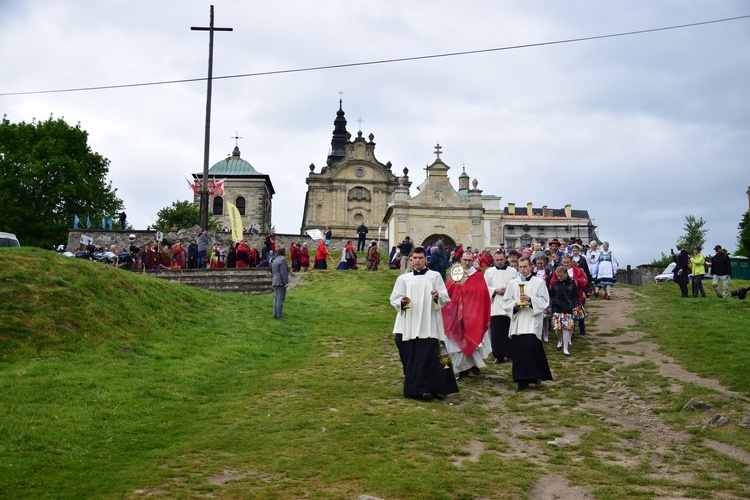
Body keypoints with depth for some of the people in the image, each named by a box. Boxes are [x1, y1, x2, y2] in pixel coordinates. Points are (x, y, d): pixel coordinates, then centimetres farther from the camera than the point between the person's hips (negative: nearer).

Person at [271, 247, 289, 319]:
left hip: (275, 282, 9)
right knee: (280, 299, -8)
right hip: (281, 282, -9)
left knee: (276, 299, 11)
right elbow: (283, 273, -18)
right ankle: (279, 315, -10)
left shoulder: (275, 260, 15)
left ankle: (275, 314, 12)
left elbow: (272, 272, 24)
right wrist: (285, 283, -17)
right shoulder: (282, 260, -13)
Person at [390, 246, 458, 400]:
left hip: (429, 325, -1)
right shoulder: (403, 278, 11)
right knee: (412, 358, 1)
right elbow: (394, 299, 7)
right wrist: (402, 302, -14)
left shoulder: (435, 276, 9)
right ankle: (415, 388, 11)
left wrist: (438, 296, -20)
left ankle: (432, 388, -5)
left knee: (430, 357, -9)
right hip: (409, 325, 2)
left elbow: (445, 298, 2)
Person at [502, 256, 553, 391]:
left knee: (530, 347, -17)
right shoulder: (512, 283, 11)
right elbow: (506, 302, 10)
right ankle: (522, 380, 9)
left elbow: (544, 301, -2)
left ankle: (535, 375, -3)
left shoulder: (539, 282, 3)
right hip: (517, 323, 3)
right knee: (518, 350, 1)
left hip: (532, 322, -3)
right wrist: (514, 305, -10)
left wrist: (530, 299, -16)